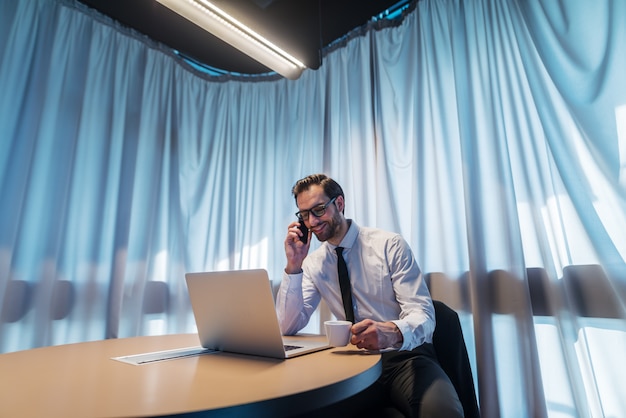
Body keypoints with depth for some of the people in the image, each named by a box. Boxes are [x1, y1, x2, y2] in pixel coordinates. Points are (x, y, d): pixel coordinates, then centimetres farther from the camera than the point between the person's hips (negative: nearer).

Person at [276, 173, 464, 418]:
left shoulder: (390, 245, -7)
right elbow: (287, 328, -1)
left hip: (406, 356, -3)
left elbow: (422, 314, -13)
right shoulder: (313, 264, 3)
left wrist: (393, 332, -36)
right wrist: (293, 266, -13)